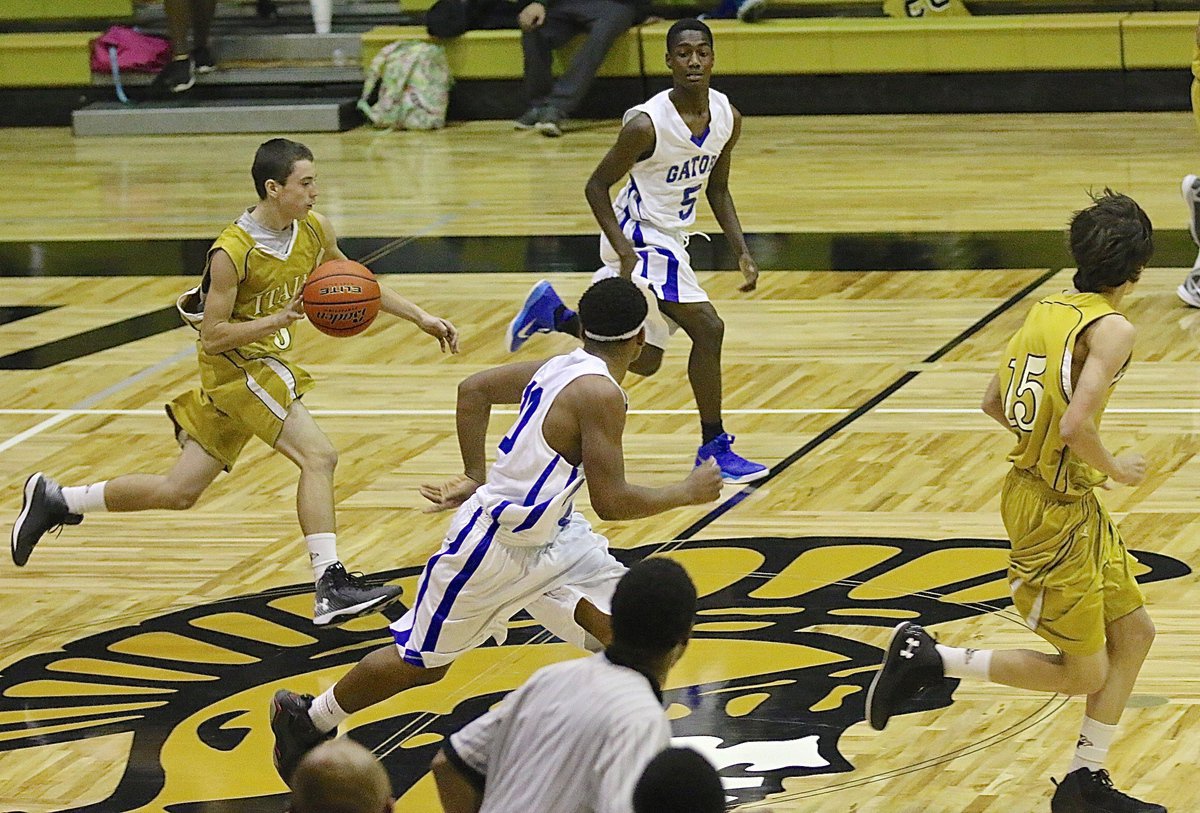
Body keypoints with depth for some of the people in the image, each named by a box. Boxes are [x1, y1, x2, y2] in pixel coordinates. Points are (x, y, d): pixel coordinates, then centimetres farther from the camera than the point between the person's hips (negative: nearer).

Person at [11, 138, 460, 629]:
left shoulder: (314, 229, -2)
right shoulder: (233, 252, -22)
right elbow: (212, 335, -19)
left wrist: (421, 319, 11)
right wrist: (278, 320, -30)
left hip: (263, 360, 8)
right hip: (237, 363, -8)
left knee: (178, 491, 11)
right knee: (318, 456, -20)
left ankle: (55, 501, 22)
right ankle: (331, 588, -21)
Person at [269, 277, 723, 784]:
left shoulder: (559, 368, 0)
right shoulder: (599, 394, -26)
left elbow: (474, 390, 12)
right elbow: (611, 502, -28)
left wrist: (475, 477, 16)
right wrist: (686, 494, -15)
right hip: (496, 546, -9)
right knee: (420, 662, 9)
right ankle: (307, 719, 29)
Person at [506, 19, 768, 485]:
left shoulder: (727, 118, -4)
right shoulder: (646, 124, -24)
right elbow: (596, 186, -15)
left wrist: (742, 252, 1)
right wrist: (625, 252, -25)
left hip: (671, 240, 8)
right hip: (640, 239, -8)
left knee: (644, 361, 18)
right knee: (707, 327, -20)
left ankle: (550, 313, 34)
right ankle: (714, 449, -10)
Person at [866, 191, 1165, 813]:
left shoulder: (1047, 311, 6)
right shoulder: (1112, 329, -18)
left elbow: (994, 403, 12)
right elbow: (1077, 426, -29)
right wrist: (1114, 467, -11)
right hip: (1055, 511, -9)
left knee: (1134, 633, 16)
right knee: (1083, 673, 2)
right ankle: (927, 658, 5)